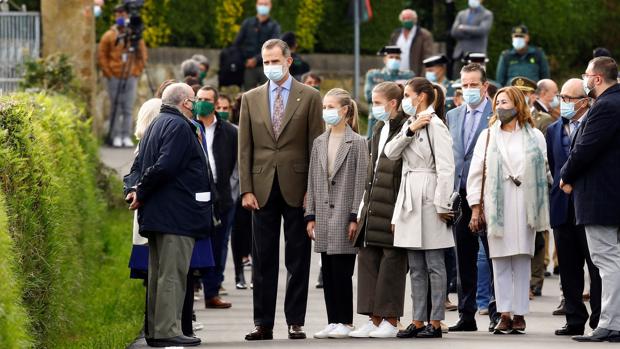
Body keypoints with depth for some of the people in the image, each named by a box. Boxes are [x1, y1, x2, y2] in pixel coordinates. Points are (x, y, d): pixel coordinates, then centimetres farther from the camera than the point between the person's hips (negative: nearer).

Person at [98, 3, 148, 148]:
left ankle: (127, 136, 4)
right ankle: (116, 137, 3)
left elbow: (143, 55, 10)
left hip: (131, 78, 1)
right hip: (114, 78, -1)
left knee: (128, 109, 1)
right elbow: (102, 56, 3)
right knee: (116, 108, -1)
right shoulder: (109, 36, 2)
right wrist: (108, 73, -4)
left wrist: (138, 71, -1)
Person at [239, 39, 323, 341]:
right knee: (263, 260, 3)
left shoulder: (309, 97, 3)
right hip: (263, 189, 2)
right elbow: (244, 148, 7)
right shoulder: (251, 99, 9)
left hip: (297, 188, -2)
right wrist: (246, 189, -1)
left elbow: (316, 146, 0)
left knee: (298, 260, 2)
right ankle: (263, 323, 6)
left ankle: (295, 322, 6)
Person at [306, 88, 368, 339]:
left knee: (342, 270, -5)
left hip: (344, 213, -5)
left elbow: (360, 181, -7)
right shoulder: (319, 143, 12)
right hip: (324, 213, 5)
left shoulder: (357, 143, -4)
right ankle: (333, 321, 11)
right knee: (328, 271, 6)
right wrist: (310, 215, 8)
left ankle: (345, 322, 2)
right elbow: (312, 181, 13)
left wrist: (355, 217, -12)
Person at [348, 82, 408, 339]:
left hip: (392, 208, -9)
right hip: (373, 207, 9)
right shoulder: (379, 130, 17)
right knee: (368, 259, 6)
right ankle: (375, 319, 10)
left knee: (392, 260, -3)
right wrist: (363, 209, 18)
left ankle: (391, 321, 2)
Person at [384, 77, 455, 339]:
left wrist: (442, 205, -17)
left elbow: (445, 168, -14)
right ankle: (418, 321, 13)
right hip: (409, 198, 9)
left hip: (428, 198, -9)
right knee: (416, 267, 10)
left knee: (434, 264, -3)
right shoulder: (409, 124, 17)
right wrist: (410, 130, -8)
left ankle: (435, 322, -1)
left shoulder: (435, 126, -10)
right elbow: (391, 153, 5)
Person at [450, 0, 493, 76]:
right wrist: (471, 33, -6)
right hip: (459, 53, 5)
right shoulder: (461, 14, 18)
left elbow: (482, 30, -12)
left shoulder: (487, 15, 4)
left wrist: (464, 28, -5)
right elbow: (454, 32, 5)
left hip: (476, 53, -5)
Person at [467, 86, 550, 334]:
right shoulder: (487, 137, 11)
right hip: (496, 206, 0)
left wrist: (542, 211, 2)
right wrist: (476, 208, 0)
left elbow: (544, 172, 8)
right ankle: (504, 314, -1)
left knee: (522, 260, -2)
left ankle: (519, 314, 2)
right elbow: (476, 173, 8)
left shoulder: (535, 137, 9)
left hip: (524, 205, 0)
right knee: (500, 262, -3)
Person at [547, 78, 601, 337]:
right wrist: (561, 185, 11)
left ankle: (600, 318, 0)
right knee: (569, 268, 7)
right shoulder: (553, 130, 14)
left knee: (596, 265, -3)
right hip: (563, 207, 6)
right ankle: (575, 320, 12)